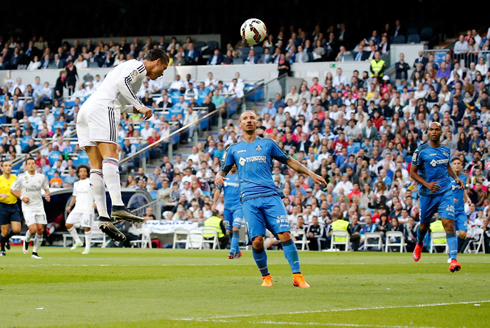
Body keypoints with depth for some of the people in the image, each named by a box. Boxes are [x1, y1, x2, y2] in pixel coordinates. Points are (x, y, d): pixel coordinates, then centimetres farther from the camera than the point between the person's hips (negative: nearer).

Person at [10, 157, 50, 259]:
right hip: (27, 208, -3)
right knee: (33, 230, -16)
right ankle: (26, 241, 18)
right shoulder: (22, 177, -5)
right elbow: (12, 190, 3)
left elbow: (46, 188, 17)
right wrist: (21, 197, -11)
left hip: (39, 208, 3)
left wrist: (47, 195, -5)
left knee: (40, 230, 1)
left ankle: (35, 252, 15)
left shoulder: (42, 177, 2)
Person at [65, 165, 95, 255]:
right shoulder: (76, 184, 16)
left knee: (87, 228, -8)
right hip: (77, 209, 6)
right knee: (68, 224, -3)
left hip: (87, 209, -6)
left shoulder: (91, 182, -3)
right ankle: (77, 241, 12)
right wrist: (70, 206, 12)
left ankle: (87, 247, 4)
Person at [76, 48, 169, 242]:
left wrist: (133, 109, 31)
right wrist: (140, 106, -13)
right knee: (110, 156, -21)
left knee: (97, 167, 0)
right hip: (101, 108, -10)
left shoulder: (129, 66, 33)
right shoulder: (139, 67, 4)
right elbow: (122, 83, -16)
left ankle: (103, 217, -8)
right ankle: (117, 207, -36)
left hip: (85, 110, 10)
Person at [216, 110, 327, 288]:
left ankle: (297, 276, -10)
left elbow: (288, 160, 22)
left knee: (285, 235, -14)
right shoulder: (234, 149, 17)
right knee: (257, 240, -11)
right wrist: (218, 178, -5)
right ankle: (266, 277, 10)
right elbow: (222, 171, 20)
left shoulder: (267, 144, 16)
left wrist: (310, 174, 17)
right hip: (249, 199, 0)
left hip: (271, 195, 0)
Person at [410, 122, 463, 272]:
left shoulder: (446, 150, 7)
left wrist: (455, 177, 8)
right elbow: (412, 172, -5)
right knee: (424, 224, 14)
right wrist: (427, 184, -18)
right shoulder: (421, 151, -7)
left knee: (449, 223, -14)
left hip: (445, 192, 2)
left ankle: (453, 259, -22)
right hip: (427, 194, -2)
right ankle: (419, 244, 50)